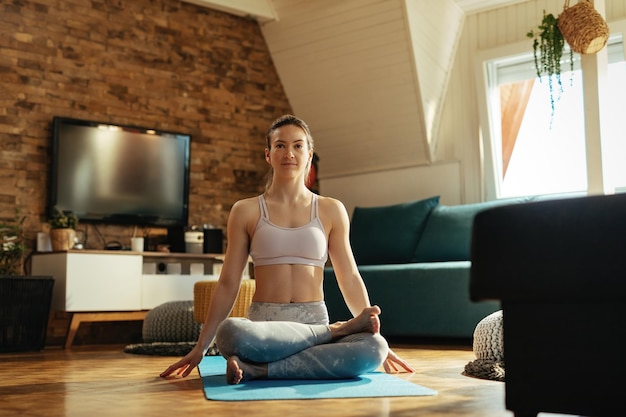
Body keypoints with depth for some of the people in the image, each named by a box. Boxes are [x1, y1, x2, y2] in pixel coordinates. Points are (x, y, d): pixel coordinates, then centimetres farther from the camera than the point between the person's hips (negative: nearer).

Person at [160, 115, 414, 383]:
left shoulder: (331, 210, 10)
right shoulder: (246, 211, 7)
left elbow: (349, 278, 11)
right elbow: (228, 283, 8)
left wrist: (373, 330, 6)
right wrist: (201, 347, 5)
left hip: (315, 321, 1)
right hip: (263, 324, 0)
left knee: (374, 348, -32)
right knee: (231, 332, -38)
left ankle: (258, 369, -22)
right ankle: (335, 330, -16)